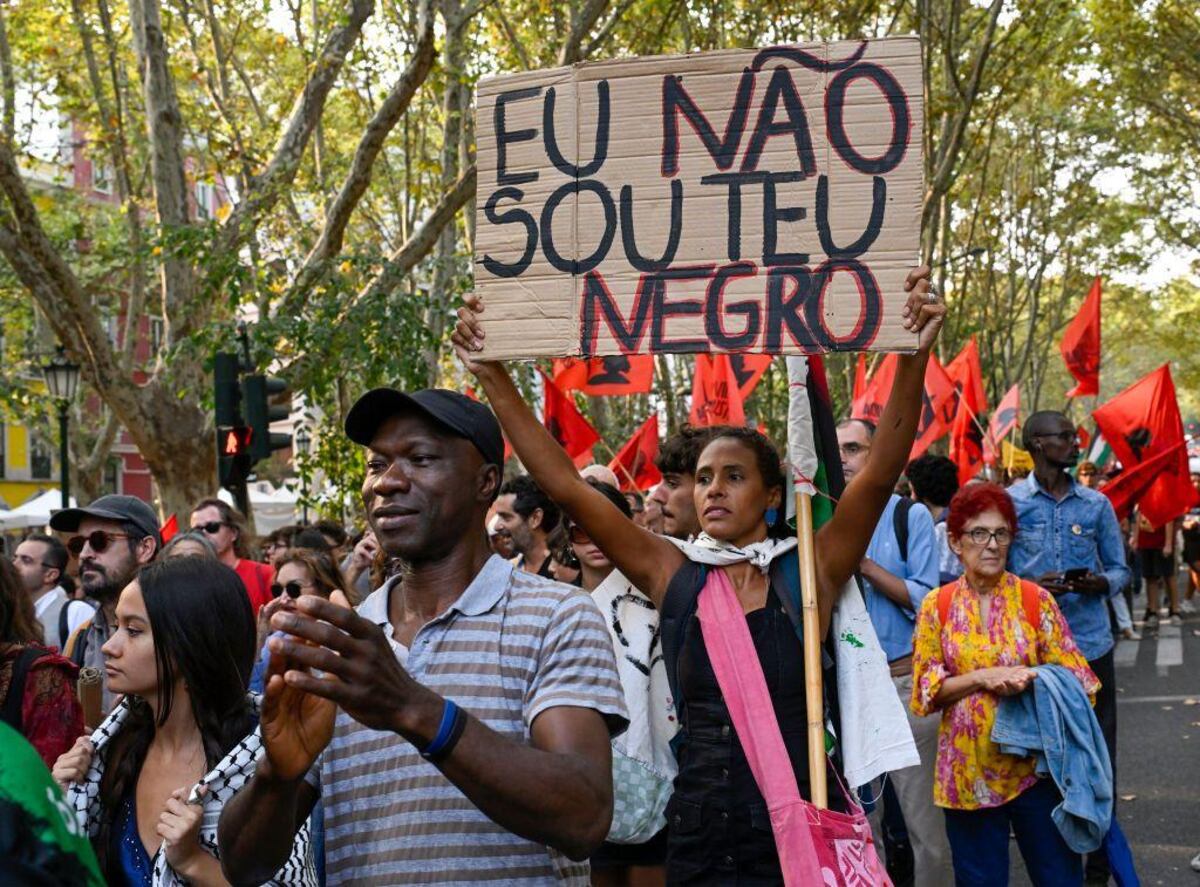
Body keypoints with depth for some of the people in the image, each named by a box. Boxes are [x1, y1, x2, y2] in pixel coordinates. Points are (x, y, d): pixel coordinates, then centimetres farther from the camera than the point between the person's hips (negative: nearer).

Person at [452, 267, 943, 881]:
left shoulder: (809, 574, -1)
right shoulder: (671, 575, 4)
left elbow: (881, 472, -12)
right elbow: (564, 485, 1)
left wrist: (913, 358, -25)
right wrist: (493, 377, -4)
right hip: (697, 838, 2)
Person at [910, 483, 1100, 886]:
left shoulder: (1035, 600, -1)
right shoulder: (936, 606, 1)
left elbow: (1074, 678, 0)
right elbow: (927, 689, -1)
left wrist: (1031, 678, -19)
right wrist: (982, 678, -15)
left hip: (1032, 762, 0)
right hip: (968, 768, 1)